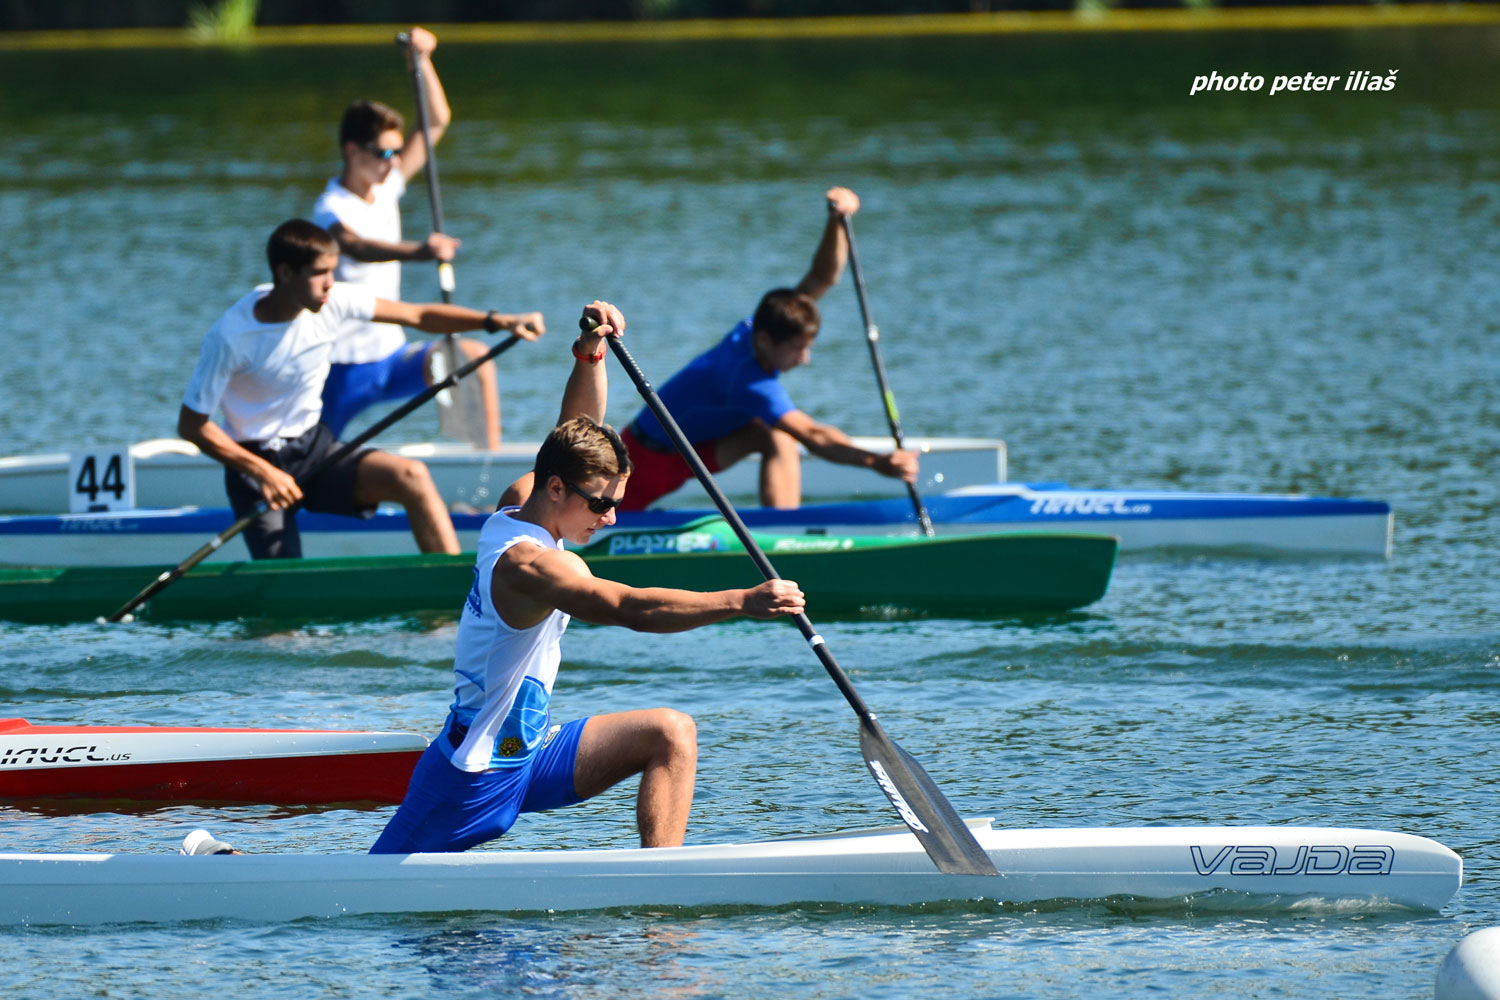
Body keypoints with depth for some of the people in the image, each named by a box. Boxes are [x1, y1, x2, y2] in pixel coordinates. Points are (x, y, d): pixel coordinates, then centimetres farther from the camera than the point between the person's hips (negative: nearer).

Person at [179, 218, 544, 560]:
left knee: (411, 476, -22)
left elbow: (418, 316, -1)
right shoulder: (230, 336, -20)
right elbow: (191, 424, -14)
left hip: (315, 447, 4)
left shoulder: (333, 302, -7)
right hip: (255, 461, -4)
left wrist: (497, 321, -13)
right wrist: (262, 473, -19)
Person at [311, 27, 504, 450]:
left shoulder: (386, 188, 5)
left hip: (392, 356, 6)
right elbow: (354, 247, -41)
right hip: (345, 367, -6)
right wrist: (418, 251, -58)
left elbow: (438, 121, 8)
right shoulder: (331, 209, -18)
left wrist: (421, 61, -8)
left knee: (474, 357, -17)